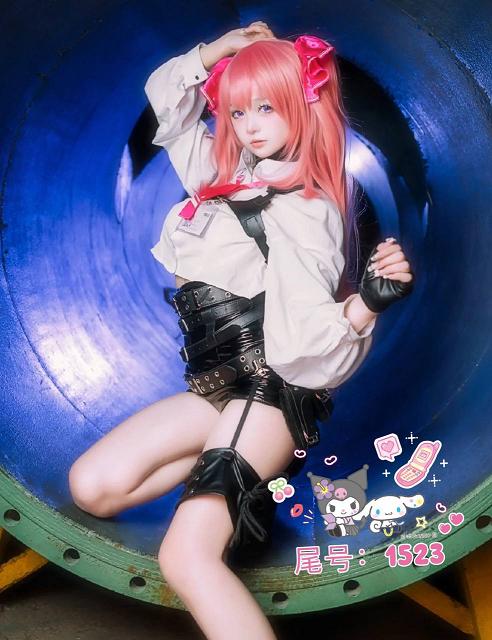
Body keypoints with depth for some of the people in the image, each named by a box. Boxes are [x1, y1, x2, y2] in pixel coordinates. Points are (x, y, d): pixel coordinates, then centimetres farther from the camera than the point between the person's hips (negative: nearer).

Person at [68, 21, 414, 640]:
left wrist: (366, 303, -39)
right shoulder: (225, 171, 12)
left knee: (188, 553, -25)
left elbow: (303, 335, -22)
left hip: (269, 390, -8)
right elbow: (166, 92, 25)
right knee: (92, 486, 0)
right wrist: (217, 51, 11)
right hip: (218, 384, 9)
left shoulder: (302, 212, -11)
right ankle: (234, 464, 7)